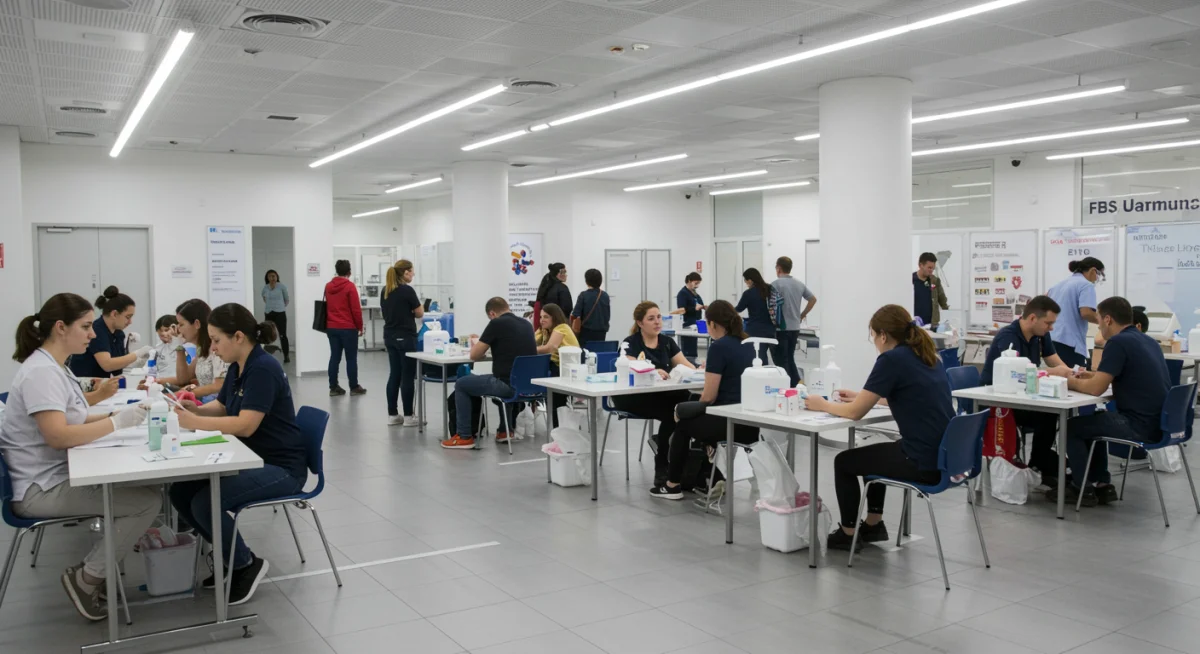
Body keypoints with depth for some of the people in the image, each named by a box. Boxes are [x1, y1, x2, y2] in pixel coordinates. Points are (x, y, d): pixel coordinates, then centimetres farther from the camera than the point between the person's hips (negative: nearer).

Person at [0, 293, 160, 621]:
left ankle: (96, 569, 14)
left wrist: (117, 414, -1)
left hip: (58, 475, 11)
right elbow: (57, 435, -29)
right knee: (149, 499, -19)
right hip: (42, 489, -11)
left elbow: (74, 420, 16)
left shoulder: (53, 368, 13)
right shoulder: (41, 372, -20)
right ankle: (86, 578, -5)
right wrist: (117, 422, -23)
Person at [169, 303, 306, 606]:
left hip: (281, 467, -10)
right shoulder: (237, 367, 6)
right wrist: (193, 408, 0)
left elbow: (246, 425, -28)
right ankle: (232, 557, 13)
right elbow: (220, 407, 20)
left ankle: (248, 564, 0)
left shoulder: (263, 369, -22)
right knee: (181, 492, 0)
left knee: (204, 503, -22)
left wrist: (193, 422, -25)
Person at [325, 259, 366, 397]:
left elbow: (327, 307, 15)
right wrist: (360, 327, -3)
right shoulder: (350, 286, -10)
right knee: (351, 358, 2)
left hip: (331, 327, 6)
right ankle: (354, 387, 7)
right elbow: (356, 309, -12)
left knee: (334, 357, 7)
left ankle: (333, 388, 7)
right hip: (348, 328, -6)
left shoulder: (328, 286, 9)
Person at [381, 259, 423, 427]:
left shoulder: (385, 291, 8)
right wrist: (419, 305, 12)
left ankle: (392, 415, 13)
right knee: (408, 376, -2)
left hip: (390, 337, 8)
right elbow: (419, 314, -7)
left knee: (394, 374, 10)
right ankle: (408, 416, 2)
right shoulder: (407, 290, -16)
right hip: (405, 338, -8)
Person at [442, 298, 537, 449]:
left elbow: (474, 355, -2)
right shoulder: (527, 324, 14)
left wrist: (476, 344, 21)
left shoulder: (497, 323, -7)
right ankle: (505, 431, 38)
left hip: (509, 384, -7)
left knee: (461, 384, 13)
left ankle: (464, 437, 15)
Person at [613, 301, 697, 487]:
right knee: (672, 412, -32)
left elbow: (687, 366, 4)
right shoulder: (630, 343, -5)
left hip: (661, 394, 5)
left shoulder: (667, 342, 11)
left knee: (688, 401, -28)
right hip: (632, 397, -5)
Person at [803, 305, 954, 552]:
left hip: (926, 463, -9)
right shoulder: (927, 355, 12)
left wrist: (823, 405, 8)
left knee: (844, 461, 13)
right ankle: (874, 525, 39)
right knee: (873, 453, 31)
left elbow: (854, 412, -11)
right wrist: (862, 396, 32)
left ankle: (849, 534, 26)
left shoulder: (892, 359, -14)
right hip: (946, 456, 9)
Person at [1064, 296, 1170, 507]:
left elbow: (1096, 389, -17)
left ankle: (1083, 489, 12)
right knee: (1090, 422, 26)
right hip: (1159, 422, 9)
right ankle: (1103, 485, 23)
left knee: (1071, 427, 7)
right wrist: (1095, 375, 25)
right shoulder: (1148, 341, 13)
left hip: (1142, 426, -9)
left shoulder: (1118, 342, -15)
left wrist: (1071, 382, 2)